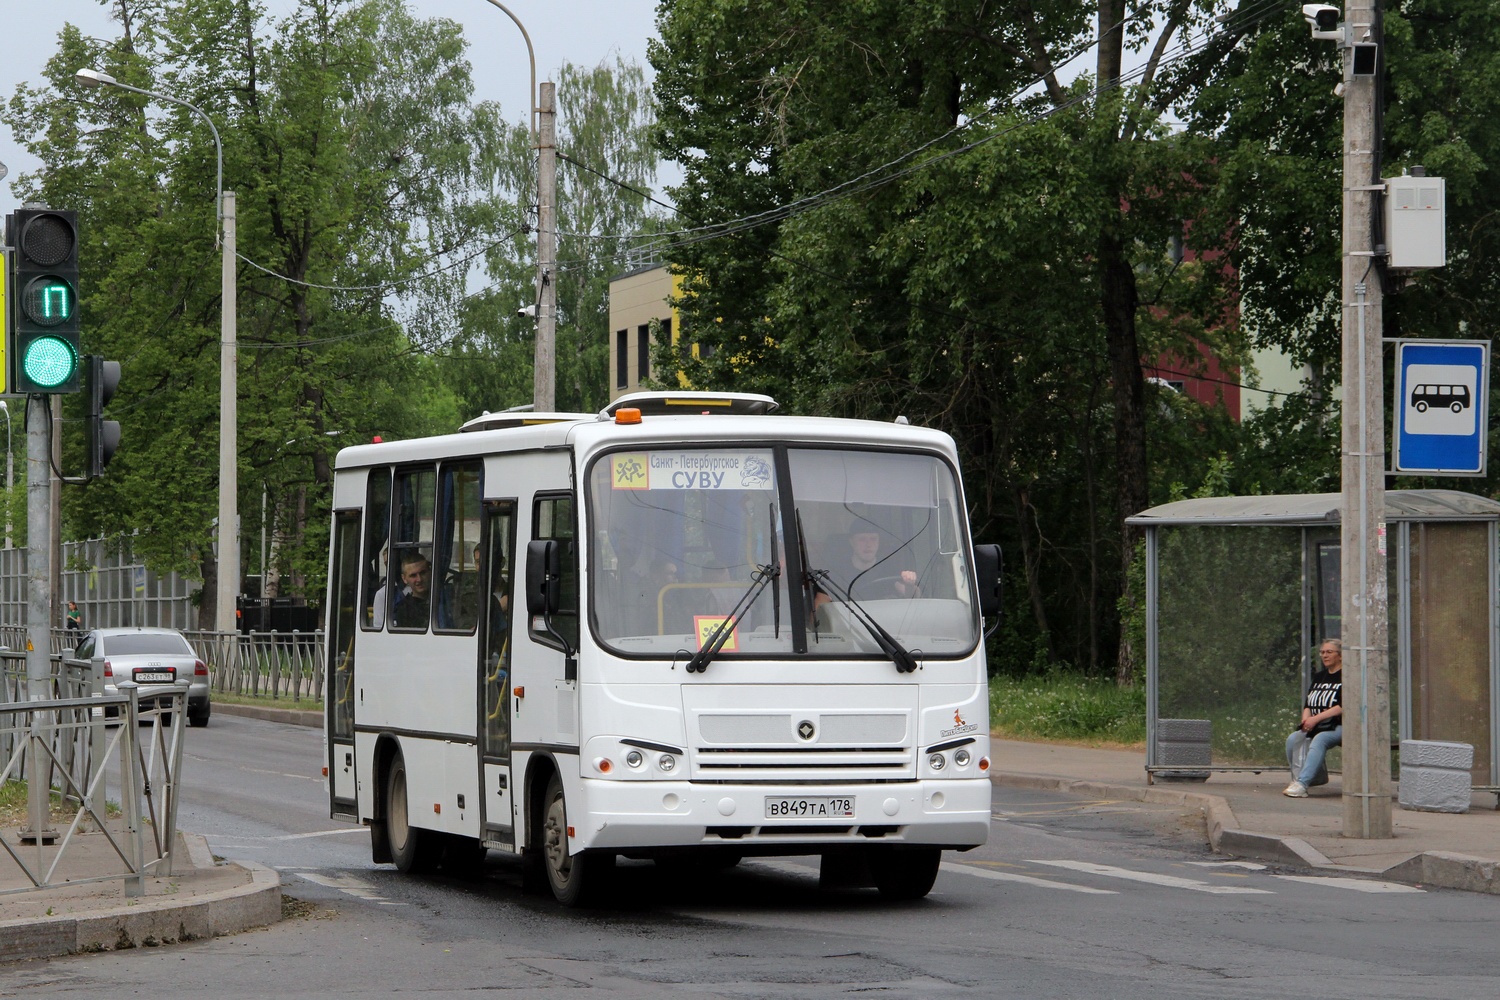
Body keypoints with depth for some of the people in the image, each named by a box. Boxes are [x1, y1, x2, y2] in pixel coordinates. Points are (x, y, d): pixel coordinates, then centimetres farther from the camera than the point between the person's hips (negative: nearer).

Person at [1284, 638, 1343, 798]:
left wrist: (1316, 719, -18)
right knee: (1293, 739, -17)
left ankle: (1301, 783, -45)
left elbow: (1343, 707, -14)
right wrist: (1306, 720, -6)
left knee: (1319, 740, -36)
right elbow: (1307, 704, 16)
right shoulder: (1319, 677, 19)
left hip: (1339, 726, -8)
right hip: (1315, 727, 8)